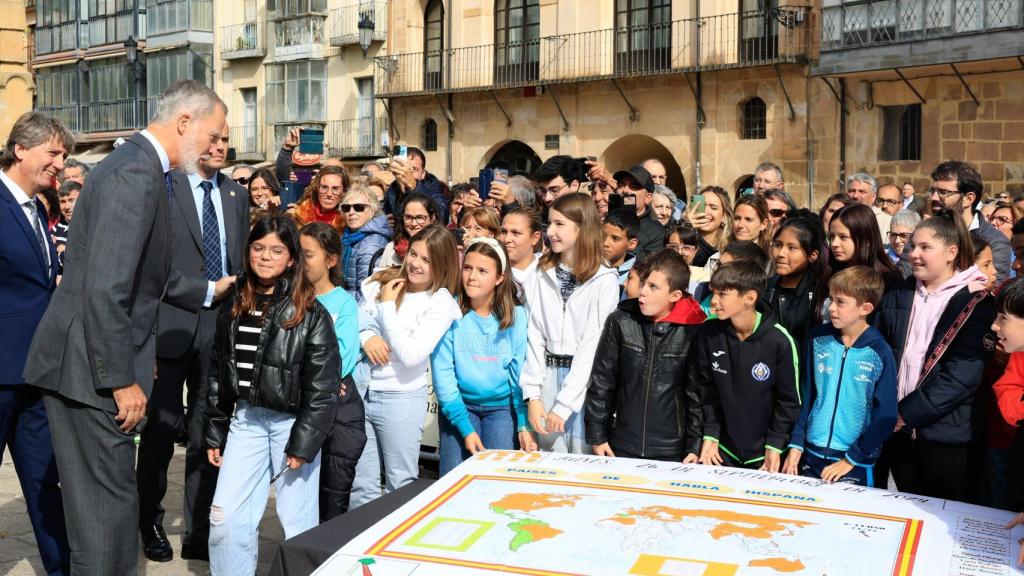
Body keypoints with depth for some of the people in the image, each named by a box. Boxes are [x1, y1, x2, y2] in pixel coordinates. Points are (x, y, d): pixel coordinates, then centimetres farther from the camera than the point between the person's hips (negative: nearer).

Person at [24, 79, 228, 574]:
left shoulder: (138, 165, 13)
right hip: (91, 366, -10)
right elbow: (106, 288, -25)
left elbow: (144, 274, 22)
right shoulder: (137, 172, -19)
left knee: (100, 497, 18)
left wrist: (208, 292, 31)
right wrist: (122, 380, -21)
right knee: (109, 498, 0)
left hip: (88, 361, 10)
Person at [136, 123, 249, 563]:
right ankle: (150, 522, 25)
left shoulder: (236, 195, 13)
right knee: (162, 428, 6)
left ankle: (199, 532, 15)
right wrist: (207, 291, -12)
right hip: (171, 324, -4)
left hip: (220, 326, 4)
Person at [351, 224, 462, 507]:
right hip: (360, 390, 4)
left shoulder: (441, 303, -8)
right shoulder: (379, 283, 7)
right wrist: (366, 336, -11)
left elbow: (411, 355, -17)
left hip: (401, 396, -4)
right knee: (361, 487, 11)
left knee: (401, 485, 8)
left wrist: (387, 306, -11)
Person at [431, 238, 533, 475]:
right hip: (459, 405, 0)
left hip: (502, 406, 0)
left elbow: (521, 374, -4)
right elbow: (442, 374, -10)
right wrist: (464, 427, -15)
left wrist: (524, 425, -12)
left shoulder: (516, 315, -7)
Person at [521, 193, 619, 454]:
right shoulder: (543, 274, 5)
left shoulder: (605, 280, -7)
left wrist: (564, 404, -13)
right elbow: (535, 334, 1)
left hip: (585, 380, -3)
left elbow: (594, 344, -10)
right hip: (548, 376, 4)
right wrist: (532, 395, -6)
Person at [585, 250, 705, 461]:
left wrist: (695, 447, -3)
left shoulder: (692, 331, -7)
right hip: (622, 447, 2)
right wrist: (597, 436, 1)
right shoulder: (620, 322, -2)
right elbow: (601, 381, 2)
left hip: (672, 452, -1)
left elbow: (697, 393, -2)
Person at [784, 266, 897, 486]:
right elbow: (805, 394, 5)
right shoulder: (818, 339, -1)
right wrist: (796, 445, 0)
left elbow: (885, 416, -8)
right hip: (811, 454, 3)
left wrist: (851, 460, -10)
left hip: (856, 465, -3)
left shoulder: (879, 353, -10)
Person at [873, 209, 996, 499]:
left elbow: (963, 374, -15)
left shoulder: (976, 303, -6)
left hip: (945, 434, -4)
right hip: (899, 430, 5)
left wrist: (908, 412, -17)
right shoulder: (897, 295, 9)